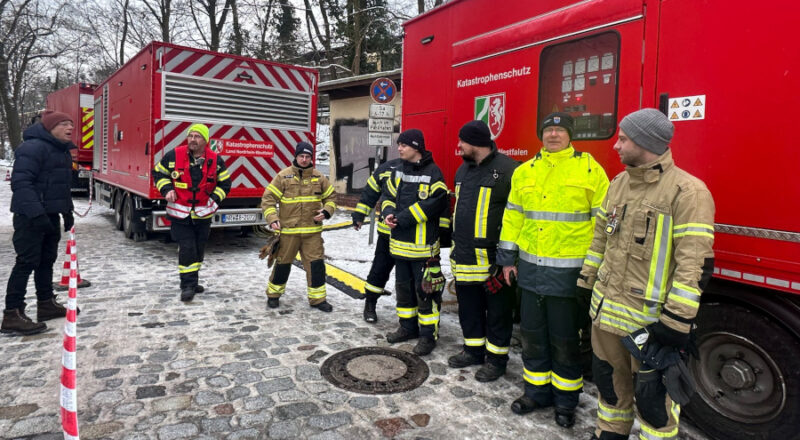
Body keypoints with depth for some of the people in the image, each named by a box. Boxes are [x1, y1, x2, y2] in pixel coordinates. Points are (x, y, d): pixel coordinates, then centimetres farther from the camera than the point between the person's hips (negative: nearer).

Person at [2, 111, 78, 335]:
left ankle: (46, 304, 28)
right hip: (31, 216, -10)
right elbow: (20, 183, -24)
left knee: (47, 260, 16)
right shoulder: (33, 147, -17)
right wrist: (36, 213, -30)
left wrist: (67, 211, 22)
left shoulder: (62, 151, 15)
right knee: (27, 262, -9)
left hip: (51, 215, 10)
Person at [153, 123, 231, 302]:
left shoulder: (216, 160, -3)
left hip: (203, 214, 3)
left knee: (199, 249, 13)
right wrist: (167, 189, -9)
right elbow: (158, 173, 6)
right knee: (186, 249, -7)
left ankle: (192, 281, 30)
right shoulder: (174, 155, -8)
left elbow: (225, 183, 7)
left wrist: (214, 199, -7)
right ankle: (187, 285, 2)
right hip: (180, 213, -3)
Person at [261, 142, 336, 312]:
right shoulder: (283, 176, -3)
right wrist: (272, 219, -14)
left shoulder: (319, 177, 5)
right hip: (288, 230, -2)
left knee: (316, 263, 1)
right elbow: (268, 198, -2)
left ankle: (317, 298, 13)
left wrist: (326, 212, -4)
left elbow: (330, 197, 15)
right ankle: (273, 294, 31)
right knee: (283, 263, 10)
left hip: (312, 231, 2)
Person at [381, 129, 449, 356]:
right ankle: (408, 327, 32)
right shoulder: (398, 171, 12)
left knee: (425, 290, -1)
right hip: (400, 243, 8)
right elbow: (389, 196, 16)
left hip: (423, 244, -7)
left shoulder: (433, 172, -11)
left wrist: (402, 218, -18)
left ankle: (428, 334, 11)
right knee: (403, 286, 17)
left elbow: (435, 203, -20)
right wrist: (388, 213, -6)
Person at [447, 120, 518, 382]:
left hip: (493, 259, -8)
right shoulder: (463, 170, 13)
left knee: (497, 311, 7)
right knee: (469, 307, 18)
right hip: (465, 258, 8)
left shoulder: (507, 170, -13)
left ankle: (496, 358, 22)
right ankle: (474, 350, 34)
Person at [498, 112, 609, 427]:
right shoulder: (524, 171, 8)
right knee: (532, 333, 14)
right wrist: (507, 257, 10)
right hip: (531, 268, 4)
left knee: (565, 338, 8)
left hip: (569, 269, -4)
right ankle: (537, 390, 32)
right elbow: (513, 215, 11)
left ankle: (566, 400, 27)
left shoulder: (588, 168, -4)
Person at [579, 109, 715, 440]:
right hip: (607, 308, 7)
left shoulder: (687, 191, -16)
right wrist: (587, 281, 17)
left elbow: (695, 262, -19)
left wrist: (677, 320, -21)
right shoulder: (619, 183, 8)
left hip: (649, 318, -7)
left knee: (652, 394, 7)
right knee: (609, 377, 22)